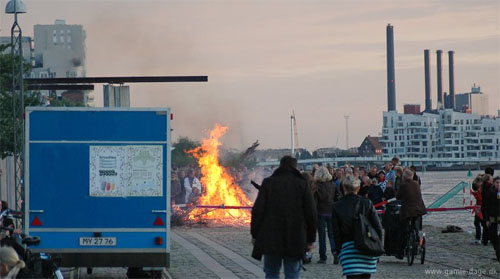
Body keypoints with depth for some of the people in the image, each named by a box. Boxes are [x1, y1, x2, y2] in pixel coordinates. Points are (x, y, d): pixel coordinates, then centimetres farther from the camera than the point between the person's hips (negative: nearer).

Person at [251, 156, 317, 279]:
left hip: (271, 238, 0)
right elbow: (311, 213, 0)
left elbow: (257, 210, -3)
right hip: (295, 240, 0)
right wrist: (310, 239, 8)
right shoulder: (302, 184, 0)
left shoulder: (268, 183, 0)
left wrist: (255, 234, 6)